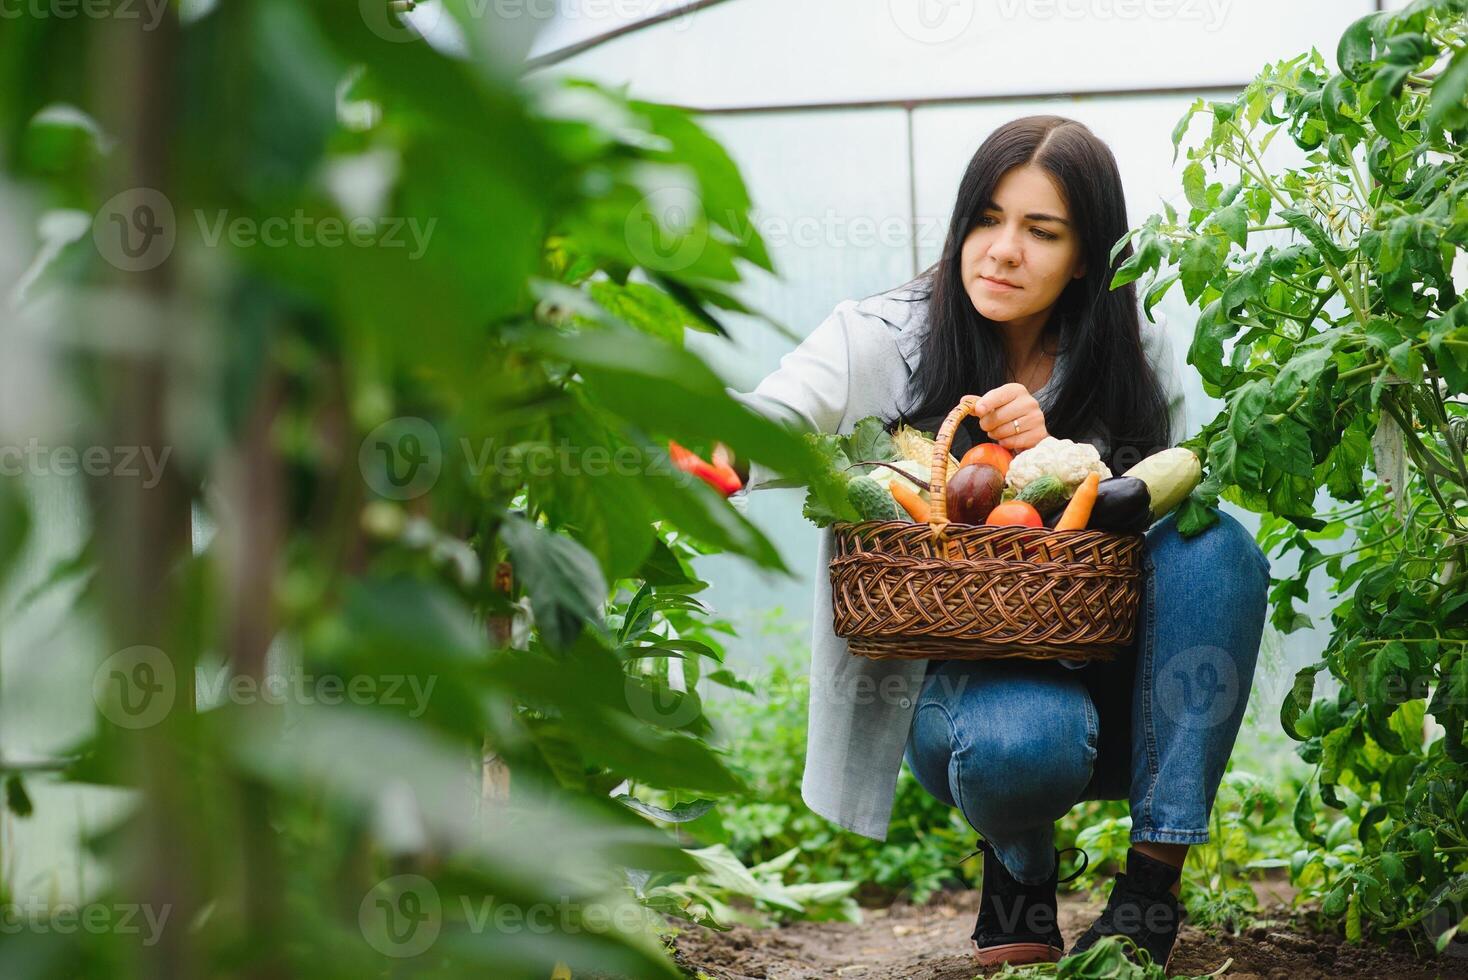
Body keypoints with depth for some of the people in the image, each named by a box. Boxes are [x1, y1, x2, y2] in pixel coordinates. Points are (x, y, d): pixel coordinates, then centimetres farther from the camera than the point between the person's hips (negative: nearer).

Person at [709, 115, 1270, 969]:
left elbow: (1163, 522, -2)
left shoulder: (1135, 359, 1)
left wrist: (1056, 454, -20)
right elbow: (776, 418, -26)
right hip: (951, 681, -3)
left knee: (1216, 541, -26)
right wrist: (717, 446, -51)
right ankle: (1020, 861, 2)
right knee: (1023, 739, -38)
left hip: (1113, 685, 3)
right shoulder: (884, 339, -7)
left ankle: (1154, 884, -23)